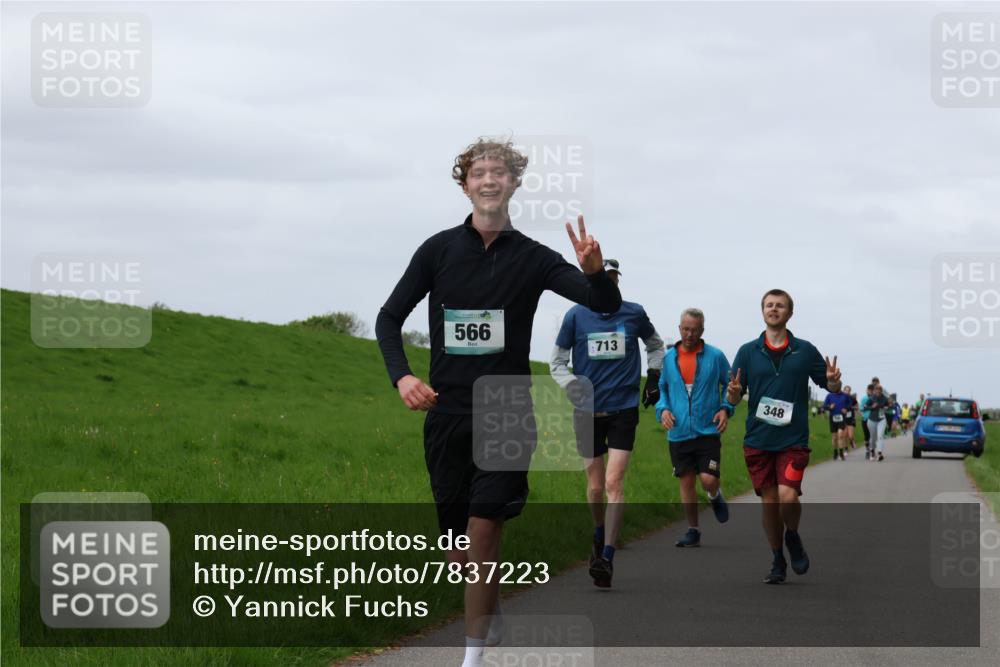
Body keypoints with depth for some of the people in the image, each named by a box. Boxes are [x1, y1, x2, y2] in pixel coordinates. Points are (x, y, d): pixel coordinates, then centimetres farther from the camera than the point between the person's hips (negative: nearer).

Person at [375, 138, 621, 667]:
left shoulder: (531, 258, 0)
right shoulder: (439, 250, 3)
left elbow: (606, 305, -9)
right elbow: (390, 317, 9)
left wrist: (594, 272, -33)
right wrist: (401, 376, -8)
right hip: (447, 415, 2)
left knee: (484, 531, -13)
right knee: (458, 546, 7)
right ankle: (489, 616, 36)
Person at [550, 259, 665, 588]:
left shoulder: (634, 313, 2)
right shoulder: (576, 315, 0)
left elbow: (655, 344, 23)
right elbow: (557, 361, 7)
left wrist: (654, 376, 12)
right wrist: (574, 388, -10)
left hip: (624, 409, -1)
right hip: (588, 412, 1)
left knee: (614, 482, -13)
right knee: (595, 486, 6)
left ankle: (607, 558, -13)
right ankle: (600, 535, 35)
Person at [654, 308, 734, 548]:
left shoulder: (715, 356, -2)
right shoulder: (669, 358, 5)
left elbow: (731, 384, 9)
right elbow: (661, 388, 16)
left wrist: (726, 408, -7)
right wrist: (663, 409, -2)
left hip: (708, 430, -3)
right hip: (678, 433, 3)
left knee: (708, 479, -13)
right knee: (686, 482, 6)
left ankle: (715, 496, 24)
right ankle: (693, 531, 18)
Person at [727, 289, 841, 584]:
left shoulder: (805, 351, 4)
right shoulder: (748, 352, 6)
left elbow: (832, 388, 11)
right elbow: (733, 399, 6)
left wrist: (833, 381, -13)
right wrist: (733, 392, -18)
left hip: (793, 439, -2)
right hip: (758, 441, 2)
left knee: (788, 497, -17)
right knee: (769, 502, 4)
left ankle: (793, 537, 15)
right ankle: (778, 561, 21)